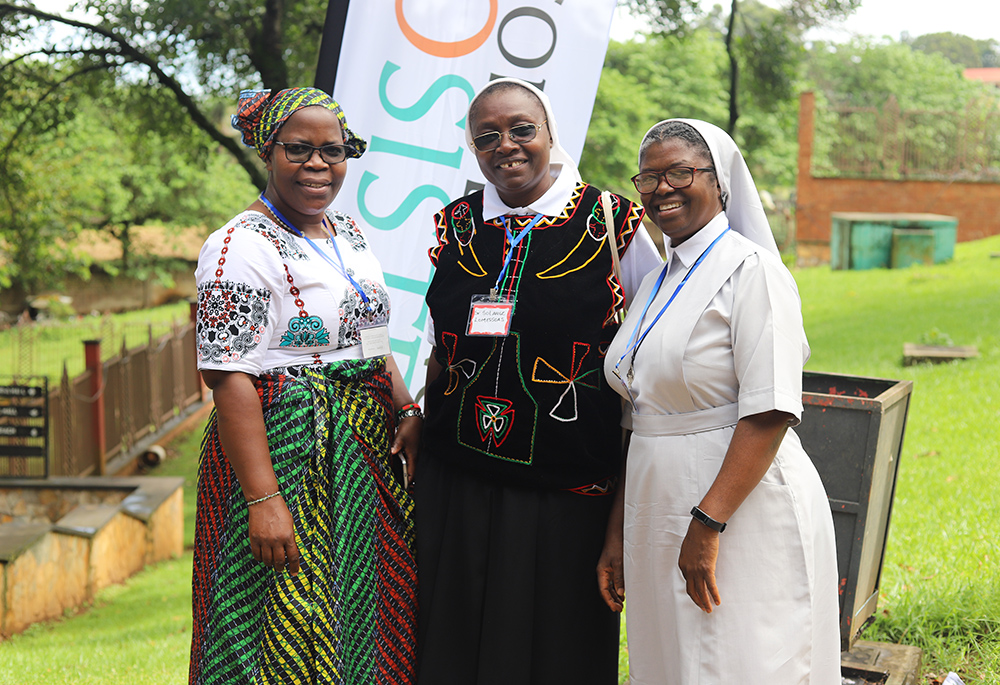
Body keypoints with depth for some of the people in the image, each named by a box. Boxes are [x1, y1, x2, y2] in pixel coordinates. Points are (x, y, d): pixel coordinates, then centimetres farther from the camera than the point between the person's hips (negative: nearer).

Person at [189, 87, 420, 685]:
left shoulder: (351, 232, 12)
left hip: (370, 445, 8)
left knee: (374, 614, 12)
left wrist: (408, 411, 5)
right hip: (285, 450, -7)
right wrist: (263, 497, -24)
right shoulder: (239, 248, -13)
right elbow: (229, 380, -19)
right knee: (292, 620, -2)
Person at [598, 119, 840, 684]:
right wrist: (618, 533, 14)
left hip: (744, 518, -8)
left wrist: (708, 524, -23)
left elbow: (769, 414, -19)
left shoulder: (752, 270, -10)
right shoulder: (655, 284, 15)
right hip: (660, 521, 8)